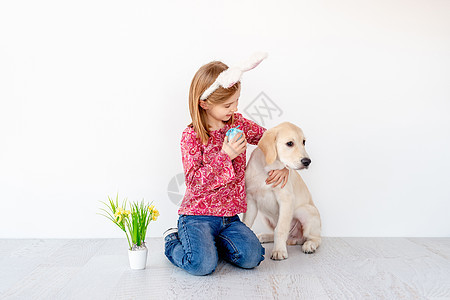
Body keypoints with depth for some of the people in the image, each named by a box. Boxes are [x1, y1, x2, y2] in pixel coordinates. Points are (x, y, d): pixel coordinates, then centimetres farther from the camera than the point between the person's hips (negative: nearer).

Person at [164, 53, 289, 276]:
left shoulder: (238, 123, 5)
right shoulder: (191, 136, -10)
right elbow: (194, 182, -17)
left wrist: (282, 164, -1)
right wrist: (225, 155, -24)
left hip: (230, 216, 5)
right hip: (197, 215, -4)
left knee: (251, 257, -17)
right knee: (203, 265, -25)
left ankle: (212, 242, 12)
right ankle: (173, 242, 8)